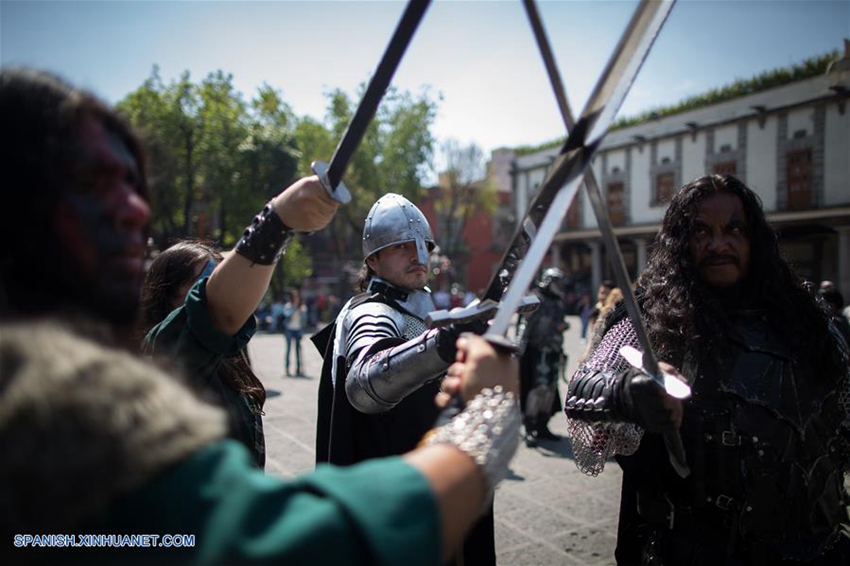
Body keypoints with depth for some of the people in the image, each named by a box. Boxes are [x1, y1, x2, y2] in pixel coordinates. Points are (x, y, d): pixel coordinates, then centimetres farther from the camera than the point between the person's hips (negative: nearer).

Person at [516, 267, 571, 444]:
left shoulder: (559, 304, 18)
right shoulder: (537, 301, -8)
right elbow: (525, 325, -15)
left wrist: (561, 352, 26)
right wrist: (520, 347, -22)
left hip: (554, 352, 8)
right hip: (538, 351, -8)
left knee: (551, 389, 10)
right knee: (539, 388, -12)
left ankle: (542, 426, 20)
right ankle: (529, 429, -5)